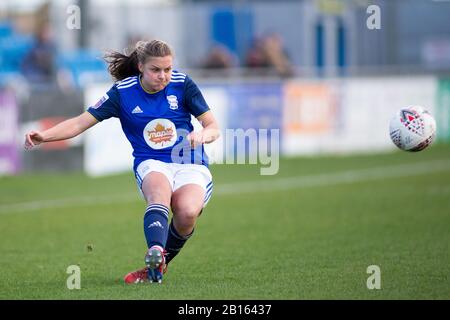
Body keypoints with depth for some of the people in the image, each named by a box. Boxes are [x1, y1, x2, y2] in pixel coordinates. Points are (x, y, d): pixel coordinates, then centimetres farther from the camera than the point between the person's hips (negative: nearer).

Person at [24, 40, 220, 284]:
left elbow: (213, 127, 2)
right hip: (151, 165, 0)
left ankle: (156, 265, -8)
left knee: (187, 212, -31)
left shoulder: (182, 84, 0)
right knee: (159, 191, -38)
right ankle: (156, 251, -61)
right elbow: (80, 122, -2)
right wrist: (43, 136, -17)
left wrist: (202, 135, -23)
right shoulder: (123, 92, -1)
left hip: (190, 165, 0)